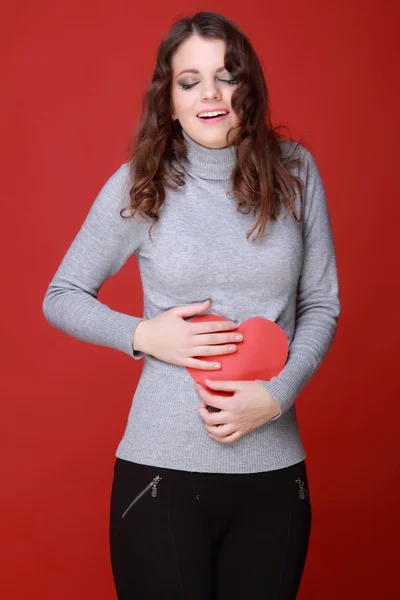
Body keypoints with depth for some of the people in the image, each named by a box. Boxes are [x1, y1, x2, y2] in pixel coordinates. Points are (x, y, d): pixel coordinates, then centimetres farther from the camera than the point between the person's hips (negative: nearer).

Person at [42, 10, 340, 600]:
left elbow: (322, 305, 5)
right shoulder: (139, 185, -3)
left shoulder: (294, 171, 1)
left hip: (275, 470, 2)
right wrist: (143, 335, -12)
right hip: (162, 471, -2)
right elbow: (61, 297, 5)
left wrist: (276, 395, -11)